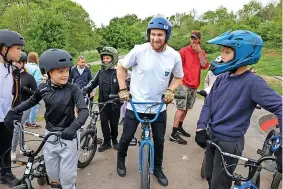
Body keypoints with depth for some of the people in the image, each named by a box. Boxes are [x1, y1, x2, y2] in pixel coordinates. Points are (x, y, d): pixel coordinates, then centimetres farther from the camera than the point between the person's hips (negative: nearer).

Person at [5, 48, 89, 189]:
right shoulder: (43, 88, -5)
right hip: (50, 134, 3)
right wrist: (13, 111, 3)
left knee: (67, 174, 6)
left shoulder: (73, 89, -15)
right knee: (52, 172, 17)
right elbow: (31, 102, 14)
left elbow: (84, 110, -22)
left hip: (68, 135, -3)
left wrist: (73, 127, -38)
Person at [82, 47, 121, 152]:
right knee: (104, 123, 5)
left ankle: (114, 140, 33)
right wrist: (83, 92, -8)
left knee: (114, 123, 11)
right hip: (103, 103, 3)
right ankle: (106, 142, 23)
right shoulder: (101, 72, 6)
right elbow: (92, 83, 5)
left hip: (115, 103, -3)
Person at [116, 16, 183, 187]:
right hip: (135, 105, -1)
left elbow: (178, 77, 8)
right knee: (127, 137, 13)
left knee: (159, 140, 14)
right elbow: (121, 67, -1)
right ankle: (121, 160, 44)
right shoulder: (139, 50, -15)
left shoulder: (174, 56, -8)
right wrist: (123, 89, -9)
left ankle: (158, 168, 40)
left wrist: (170, 90, -11)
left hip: (159, 107, 2)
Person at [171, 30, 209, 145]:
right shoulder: (184, 51, -5)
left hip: (194, 85, 6)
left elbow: (205, 66, -4)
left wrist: (199, 52, -11)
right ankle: (174, 134, -4)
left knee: (186, 108, 14)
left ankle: (180, 127, 30)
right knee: (181, 108, -8)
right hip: (184, 84, -6)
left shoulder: (202, 52, 11)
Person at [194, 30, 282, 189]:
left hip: (230, 142, -6)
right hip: (212, 136, 6)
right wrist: (201, 127, -6)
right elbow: (208, 103, 3)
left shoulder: (253, 83, -19)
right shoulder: (222, 78, -1)